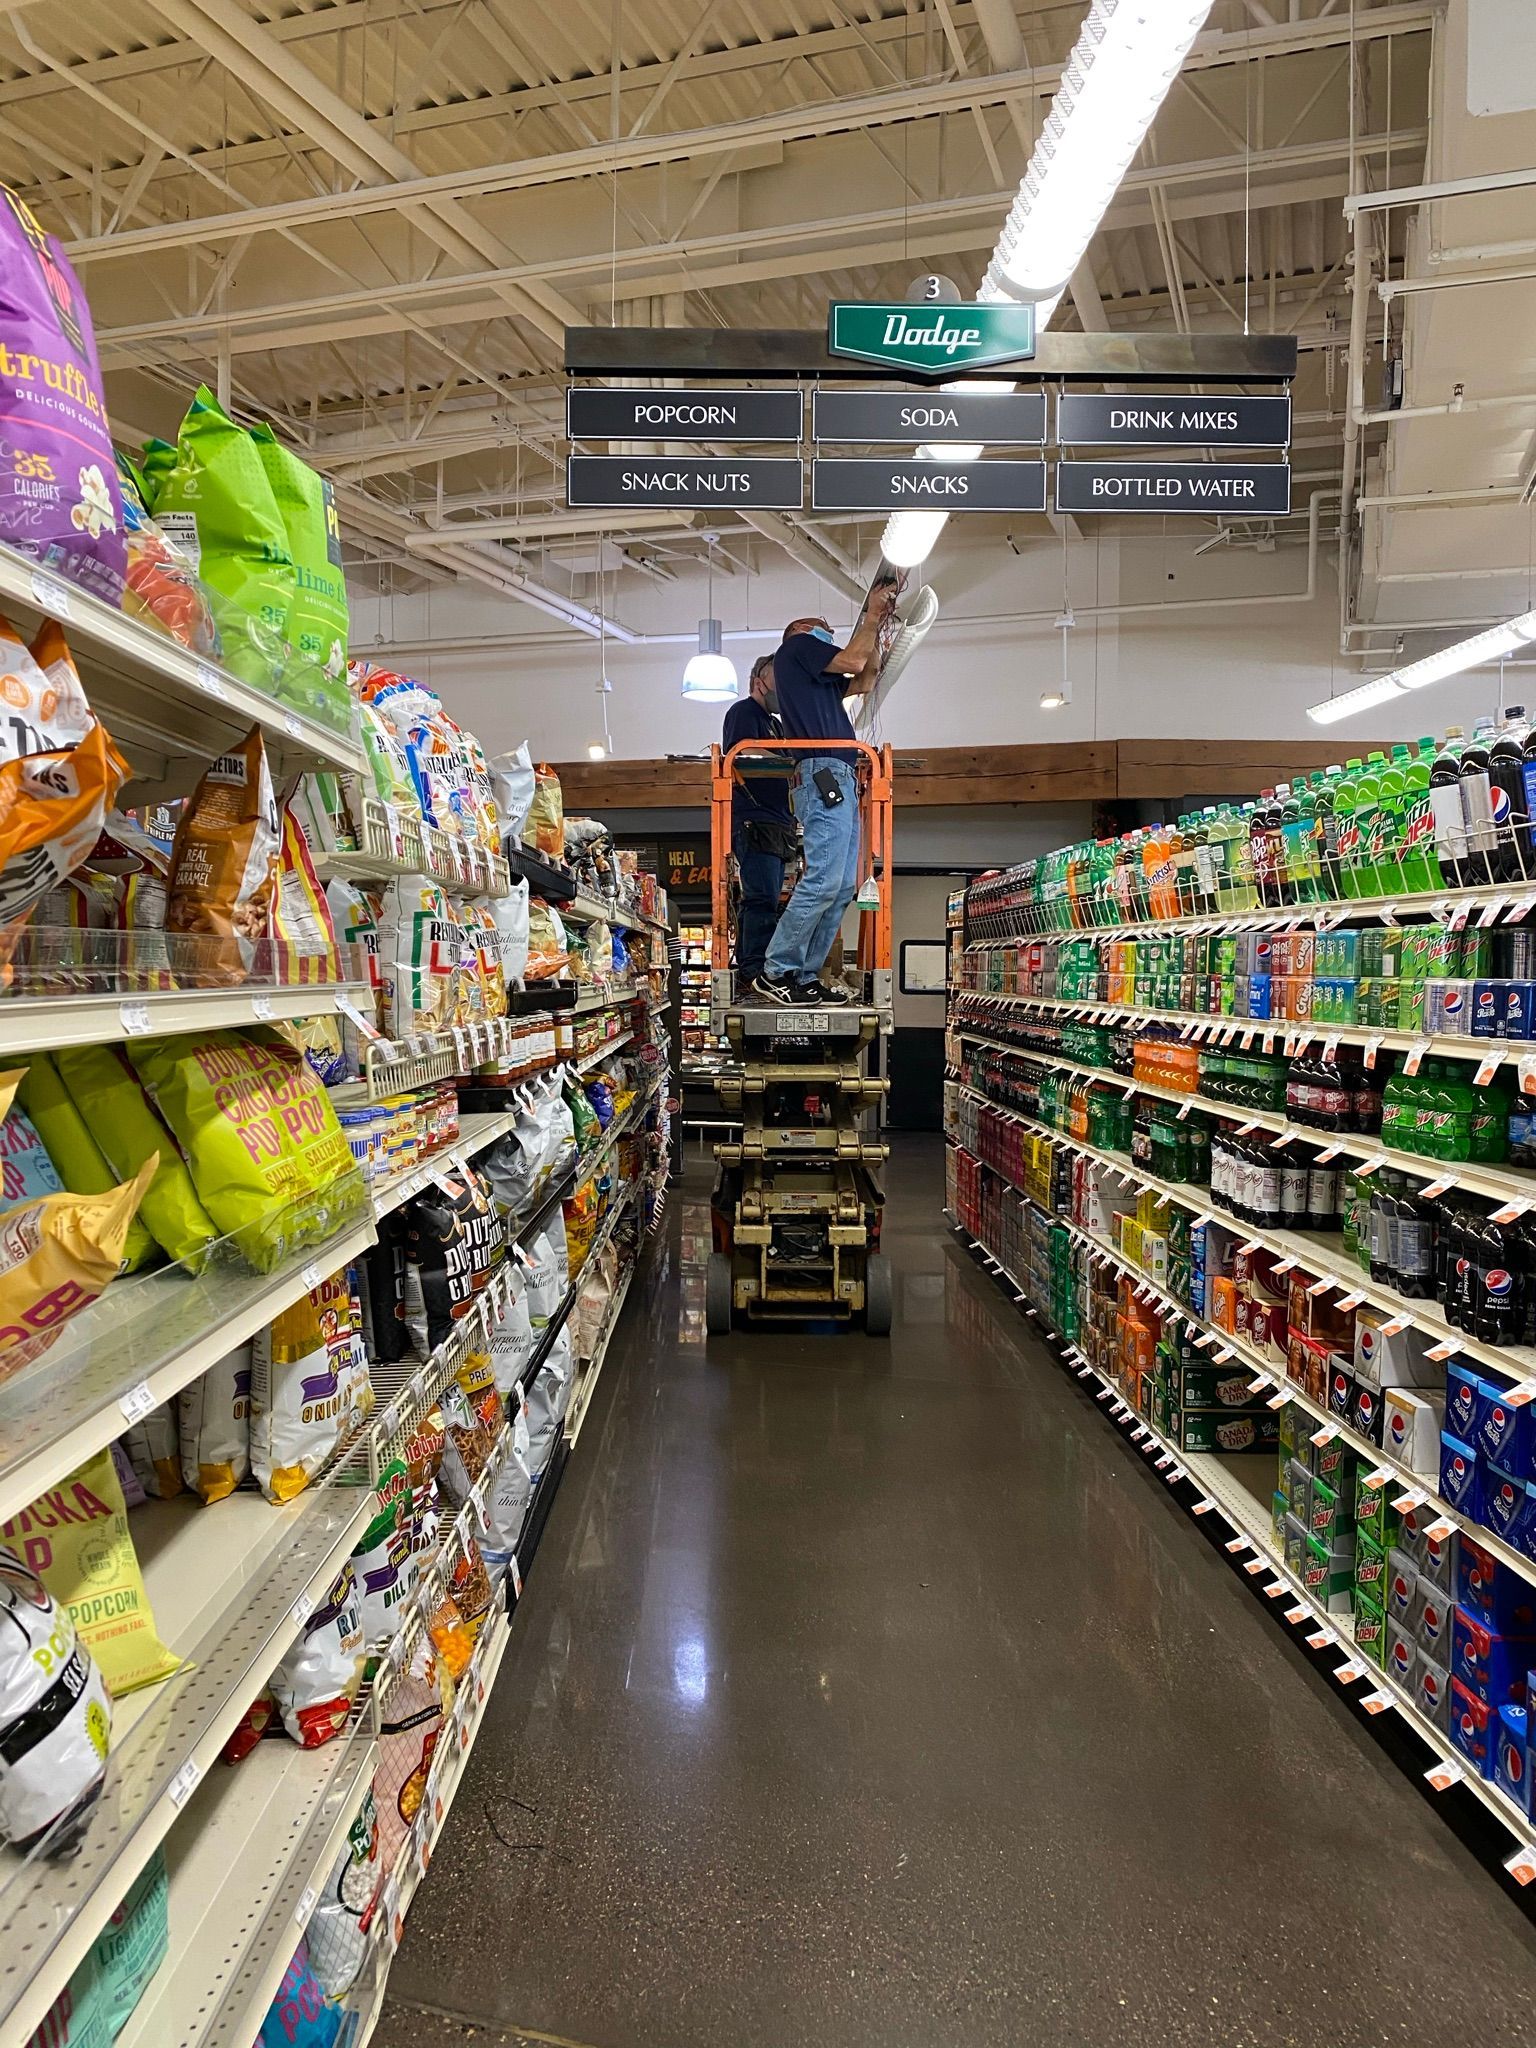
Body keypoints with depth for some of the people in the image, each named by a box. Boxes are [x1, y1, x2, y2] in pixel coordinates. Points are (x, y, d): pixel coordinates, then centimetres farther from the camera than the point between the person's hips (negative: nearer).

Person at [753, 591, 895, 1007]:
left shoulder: (819, 679, 33)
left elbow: (864, 682, 33)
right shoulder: (796, 645, 9)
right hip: (824, 773, -10)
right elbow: (853, 662, 1)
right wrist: (871, 617, 15)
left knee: (842, 887, 3)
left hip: (840, 781, 10)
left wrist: (875, 627, 33)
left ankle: (803, 976, 2)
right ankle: (776, 973, -16)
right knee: (823, 880, -19)